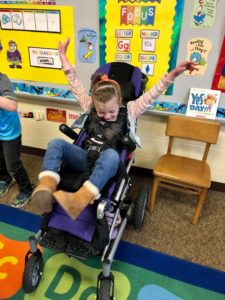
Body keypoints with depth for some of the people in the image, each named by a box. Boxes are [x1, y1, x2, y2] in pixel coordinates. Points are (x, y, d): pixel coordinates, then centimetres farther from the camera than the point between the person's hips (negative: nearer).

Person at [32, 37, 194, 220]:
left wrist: (173, 75, -19)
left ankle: (80, 199, -55)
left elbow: (150, 97, -8)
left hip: (107, 163, -3)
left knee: (111, 153, -40)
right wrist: (63, 56, 7)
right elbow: (76, 85, 9)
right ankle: (46, 188, -43)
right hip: (85, 157, 3)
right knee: (56, 143, -22)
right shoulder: (90, 106, 8)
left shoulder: (129, 111, 2)